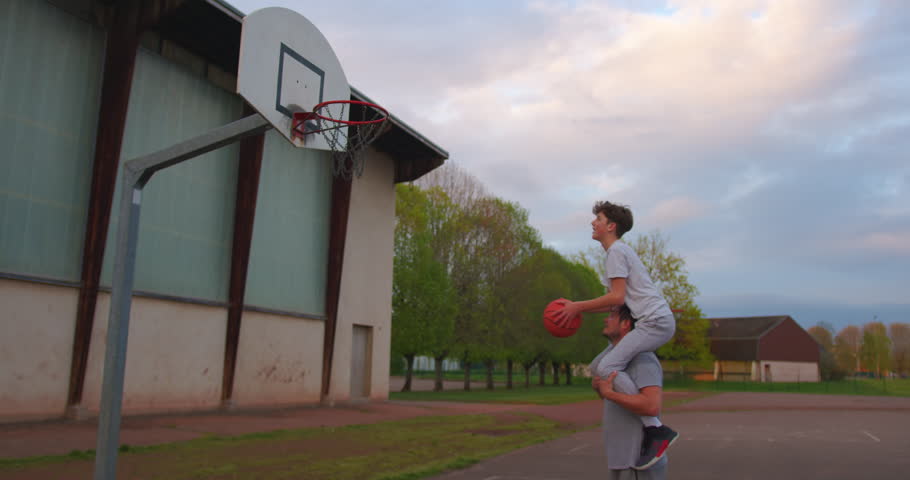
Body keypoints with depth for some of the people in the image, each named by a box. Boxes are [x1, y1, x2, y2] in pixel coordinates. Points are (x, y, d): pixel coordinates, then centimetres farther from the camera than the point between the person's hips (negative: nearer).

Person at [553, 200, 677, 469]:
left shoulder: (616, 251, -8)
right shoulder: (620, 251, 23)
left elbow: (617, 298, -17)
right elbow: (616, 302, 23)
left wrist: (578, 307, -10)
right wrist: (578, 309, 15)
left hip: (655, 321, -11)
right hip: (658, 321, 11)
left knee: (607, 370, -19)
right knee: (601, 365, 18)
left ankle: (656, 430, -15)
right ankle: (651, 429, 15)